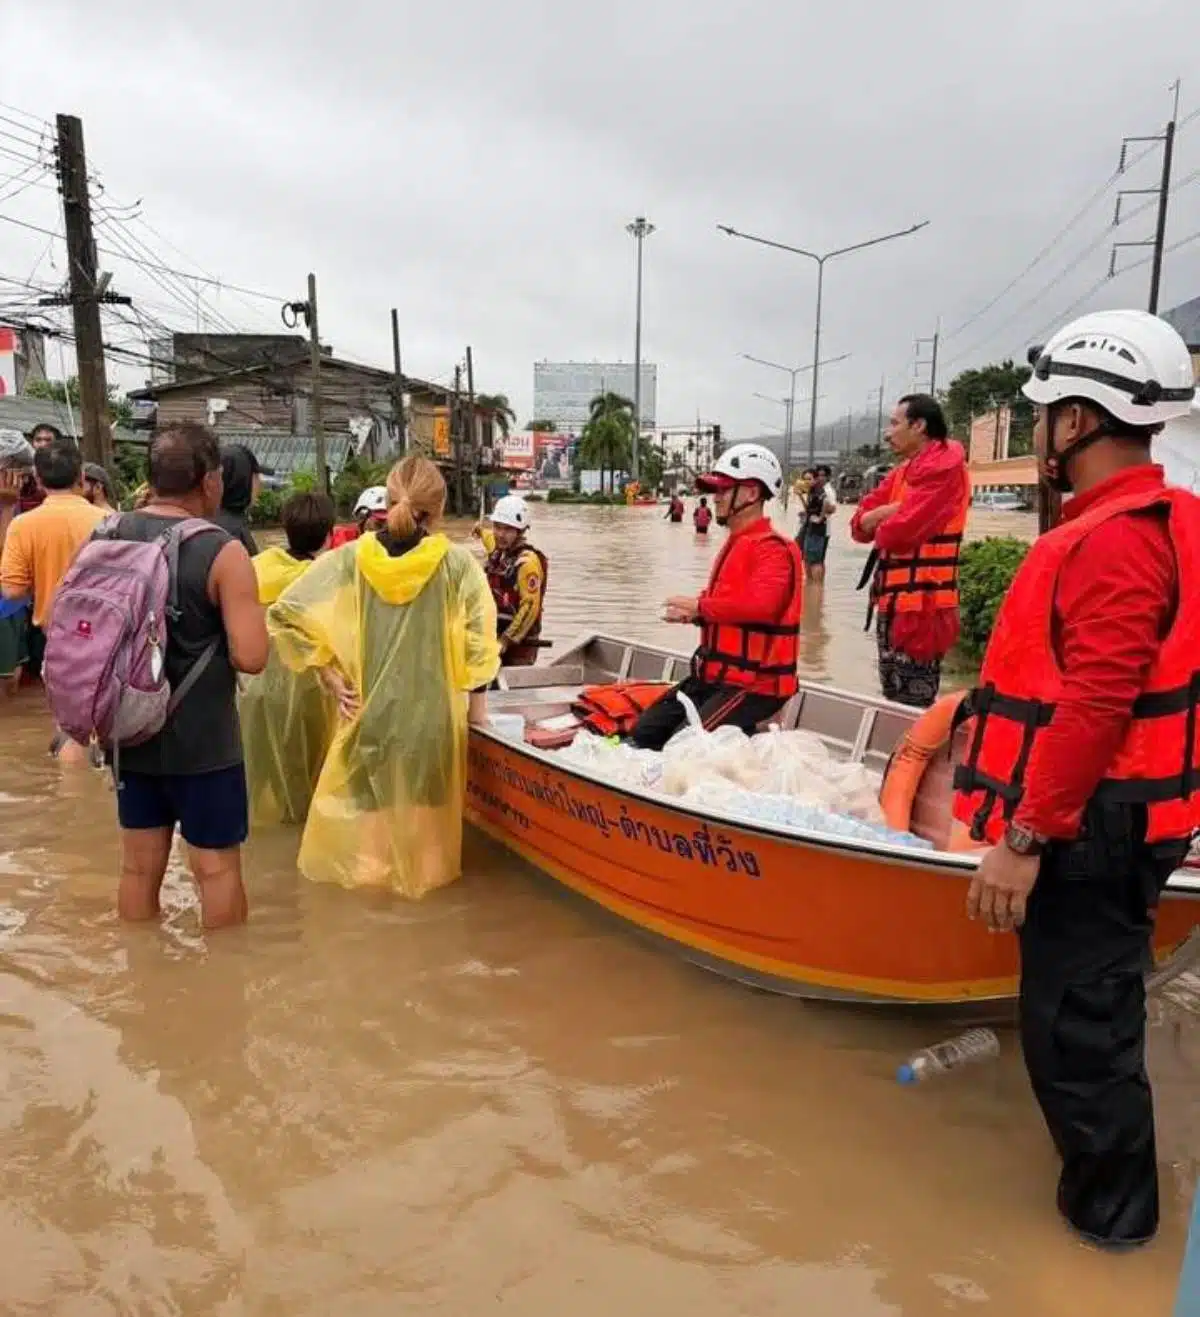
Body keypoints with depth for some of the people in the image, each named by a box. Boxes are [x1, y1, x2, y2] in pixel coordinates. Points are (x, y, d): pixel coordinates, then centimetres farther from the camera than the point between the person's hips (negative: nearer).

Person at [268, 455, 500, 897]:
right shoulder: (458, 563, -10)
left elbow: (286, 613, -8)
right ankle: (423, 872, 31)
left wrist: (331, 676, -2)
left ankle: (364, 867, 30)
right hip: (432, 716, -1)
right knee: (423, 805, 16)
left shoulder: (349, 559, -6)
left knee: (367, 800, 17)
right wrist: (477, 710, 1)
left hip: (367, 712, 1)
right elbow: (478, 650, -9)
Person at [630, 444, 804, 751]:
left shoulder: (773, 548, -16)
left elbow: (760, 604, -33)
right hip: (715, 675, 10)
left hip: (755, 682, -10)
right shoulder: (735, 543, 15)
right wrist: (691, 613, -2)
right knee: (646, 731, 8)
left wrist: (699, 607, -18)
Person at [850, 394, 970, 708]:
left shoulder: (944, 466, -13)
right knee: (893, 699, 18)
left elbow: (899, 531, -22)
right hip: (893, 600, 9)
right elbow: (859, 524, 10)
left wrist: (878, 527, 0)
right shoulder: (901, 472, 16)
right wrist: (889, 511, -10)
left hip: (920, 603, -9)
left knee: (912, 708, -3)